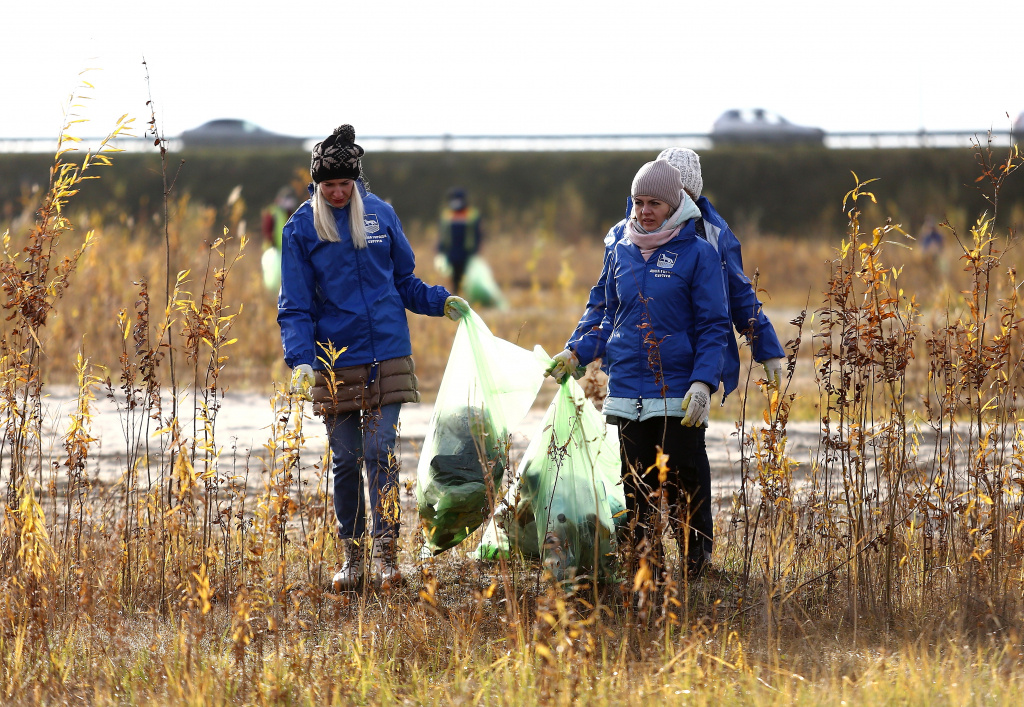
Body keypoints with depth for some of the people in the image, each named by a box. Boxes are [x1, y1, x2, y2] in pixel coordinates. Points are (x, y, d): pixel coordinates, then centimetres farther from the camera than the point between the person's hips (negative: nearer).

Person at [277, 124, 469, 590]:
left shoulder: (380, 215, 5)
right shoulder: (301, 229, -1)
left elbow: (404, 281, 17)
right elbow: (294, 306, -3)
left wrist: (440, 301, 1)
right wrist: (299, 360, -16)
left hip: (387, 356, 0)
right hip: (335, 364, 0)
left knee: (381, 453, -7)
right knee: (345, 460, 5)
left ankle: (386, 550, -4)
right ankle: (352, 554, 15)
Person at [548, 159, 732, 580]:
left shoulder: (698, 254, -2)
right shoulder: (621, 253, 12)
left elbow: (713, 327, -3)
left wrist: (703, 382, -15)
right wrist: (576, 354, 7)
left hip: (679, 394, -4)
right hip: (627, 390, 4)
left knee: (685, 482, -4)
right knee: (636, 484, 6)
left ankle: (696, 558, 5)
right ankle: (643, 561, 13)